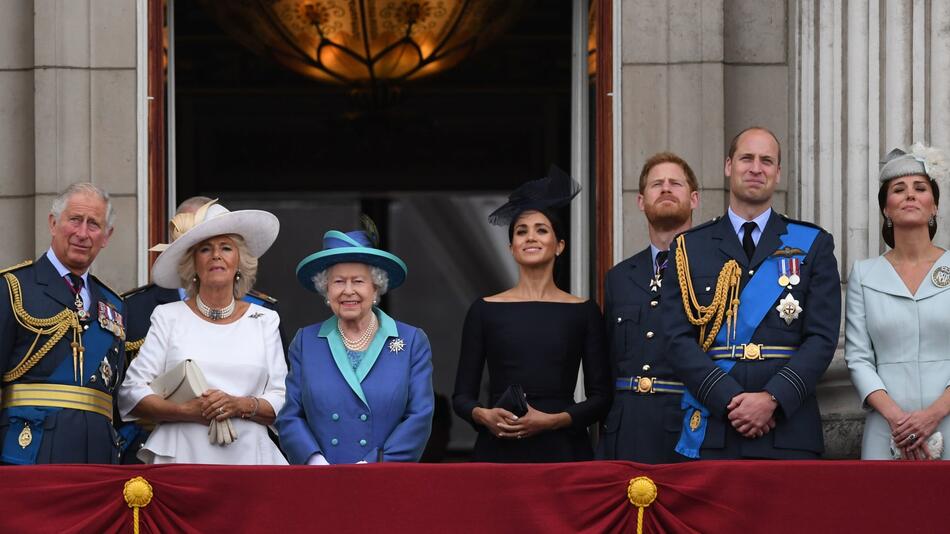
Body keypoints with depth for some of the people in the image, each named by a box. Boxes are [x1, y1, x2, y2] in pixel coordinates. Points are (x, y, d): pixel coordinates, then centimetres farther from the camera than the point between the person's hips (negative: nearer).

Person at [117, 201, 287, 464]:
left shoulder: (264, 321, 12)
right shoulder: (168, 317, 8)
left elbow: (283, 402, 7)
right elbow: (131, 393, 2)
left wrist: (241, 406, -11)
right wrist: (186, 410, -11)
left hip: (248, 456, 1)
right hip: (182, 456, -1)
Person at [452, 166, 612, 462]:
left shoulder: (583, 312, 7)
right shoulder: (485, 310, 8)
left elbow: (601, 397, 4)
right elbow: (462, 396, 8)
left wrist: (552, 420, -12)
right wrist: (483, 415, -13)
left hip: (562, 449, 0)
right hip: (498, 448, 0)